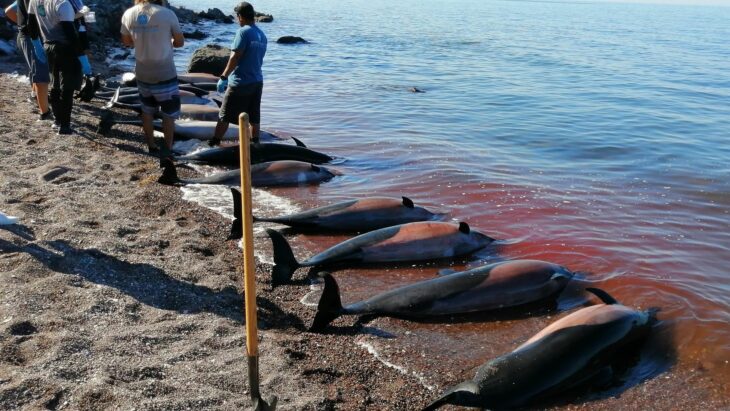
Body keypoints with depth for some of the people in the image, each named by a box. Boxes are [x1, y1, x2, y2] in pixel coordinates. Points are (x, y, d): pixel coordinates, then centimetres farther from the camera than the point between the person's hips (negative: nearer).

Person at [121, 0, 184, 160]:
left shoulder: (128, 14, -4)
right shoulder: (167, 14, -16)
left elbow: (126, 41, 11)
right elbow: (180, 42, -3)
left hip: (143, 73, 4)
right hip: (165, 74, -4)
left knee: (147, 111, 21)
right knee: (169, 113, 10)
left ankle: (151, 147, 29)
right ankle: (167, 150, 10)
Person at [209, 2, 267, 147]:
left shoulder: (243, 32, -13)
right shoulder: (262, 35, 9)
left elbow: (235, 57, -18)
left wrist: (223, 77, -14)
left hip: (240, 82, -7)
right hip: (257, 81, 7)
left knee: (225, 115, 2)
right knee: (254, 117, 12)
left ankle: (214, 143, 7)